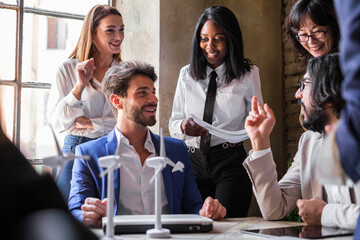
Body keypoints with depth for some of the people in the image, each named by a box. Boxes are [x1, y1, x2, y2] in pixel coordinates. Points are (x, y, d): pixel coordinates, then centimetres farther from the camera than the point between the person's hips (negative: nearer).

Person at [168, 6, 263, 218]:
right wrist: (183, 127, -10)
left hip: (231, 162, -2)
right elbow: (173, 122, 13)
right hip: (193, 162, 3)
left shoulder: (248, 74, 4)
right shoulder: (187, 75, 11)